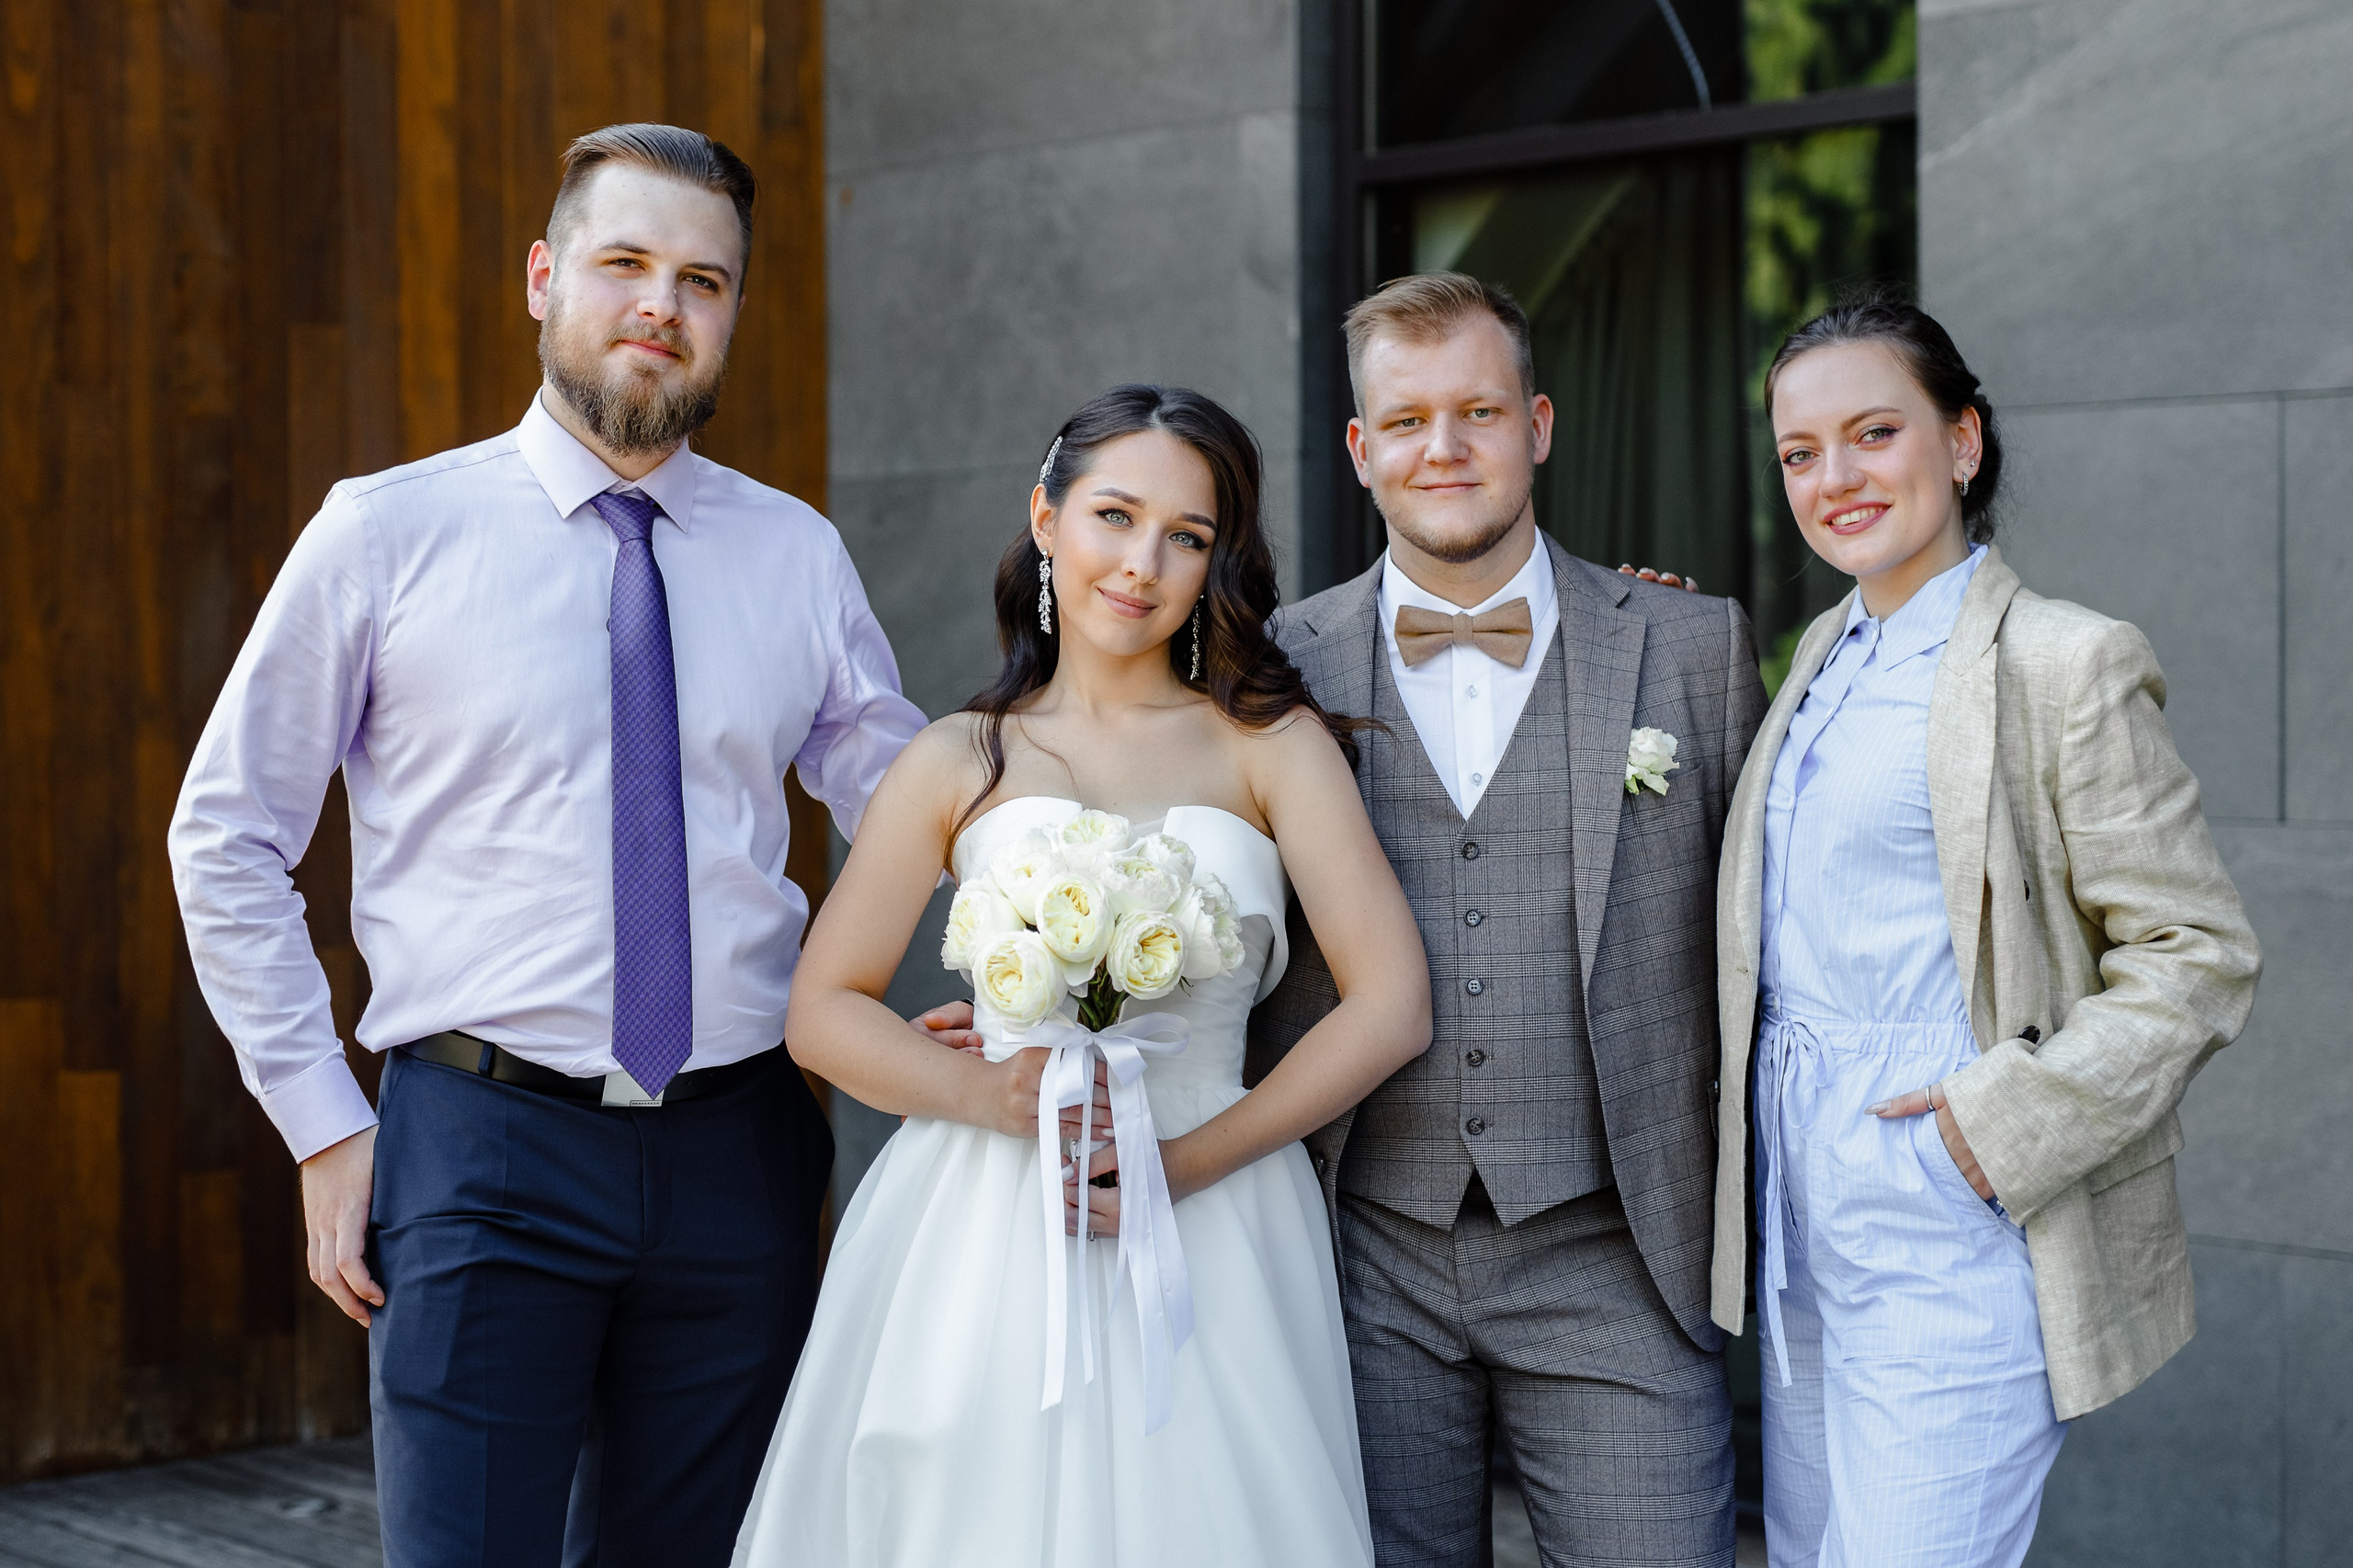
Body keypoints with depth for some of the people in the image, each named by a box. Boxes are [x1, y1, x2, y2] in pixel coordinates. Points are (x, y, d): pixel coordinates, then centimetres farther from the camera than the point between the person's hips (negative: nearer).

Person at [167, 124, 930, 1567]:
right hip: (485, 1149, -3)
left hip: (739, 1158, 3)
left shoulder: (799, 556, 7)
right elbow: (227, 840, 4)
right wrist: (325, 1125, 0)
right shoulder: (389, 533, 0)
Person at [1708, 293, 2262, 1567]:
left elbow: (2198, 954, -12)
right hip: (1803, 1221, 8)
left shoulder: (2064, 663, -11)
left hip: (1953, 1243, -8)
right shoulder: (1827, 652, 13)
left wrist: (2014, 1119, -20)